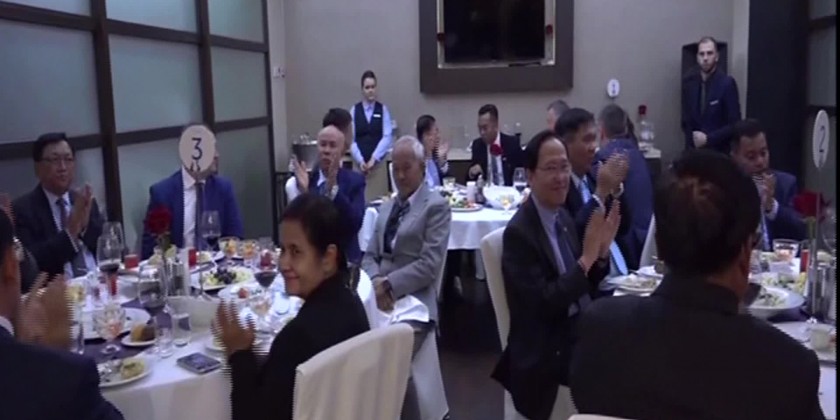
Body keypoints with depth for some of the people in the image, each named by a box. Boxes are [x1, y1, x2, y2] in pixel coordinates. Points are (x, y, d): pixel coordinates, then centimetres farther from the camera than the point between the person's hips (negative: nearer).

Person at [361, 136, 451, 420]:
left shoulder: (436, 207, 0)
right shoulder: (387, 207, 22)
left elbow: (429, 265, -9)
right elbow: (370, 256, 16)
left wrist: (389, 284, -16)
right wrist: (376, 281, -5)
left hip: (414, 302, -5)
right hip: (380, 299, 6)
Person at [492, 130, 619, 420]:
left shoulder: (562, 216, 7)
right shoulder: (519, 232, -16)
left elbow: (586, 285, 12)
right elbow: (541, 304, -20)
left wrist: (601, 251, -6)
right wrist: (586, 258, -21)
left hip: (584, 335, 7)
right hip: (548, 357, -7)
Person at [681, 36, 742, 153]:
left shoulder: (727, 83, -10)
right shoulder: (689, 81, 4)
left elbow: (734, 124, -10)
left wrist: (708, 139, -15)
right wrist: (691, 138, -1)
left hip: (718, 150, -4)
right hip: (693, 148, 4)